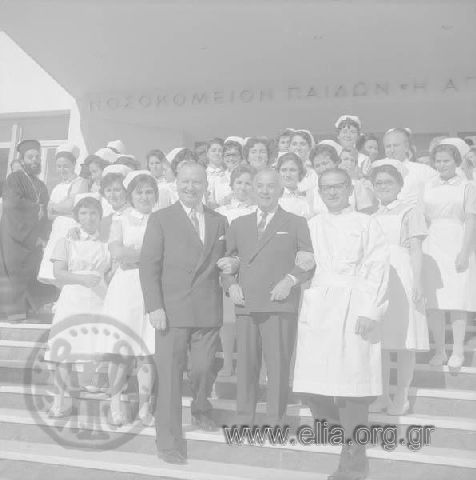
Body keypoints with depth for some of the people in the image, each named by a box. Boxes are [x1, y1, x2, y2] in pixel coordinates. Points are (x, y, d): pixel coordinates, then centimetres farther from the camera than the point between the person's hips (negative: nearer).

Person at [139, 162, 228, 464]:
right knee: (170, 377, -1)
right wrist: (154, 306, -11)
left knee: (203, 369, 8)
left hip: (208, 311, 3)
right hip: (171, 311, -3)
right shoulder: (161, 220, 2)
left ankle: (201, 410, 41)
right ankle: (170, 442, 9)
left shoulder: (219, 222, 12)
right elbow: (149, 266, -3)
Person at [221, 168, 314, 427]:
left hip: (280, 304, -3)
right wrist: (230, 284, 2)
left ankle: (275, 422, 10)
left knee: (278, 365, -2)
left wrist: (290, 280, -11)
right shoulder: (239, 224, 18)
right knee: (245, 364, 6)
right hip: (246, 305, 3)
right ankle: (243, 420, 17)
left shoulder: (296, 223, 9)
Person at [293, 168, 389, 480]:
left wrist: (369, 312, -11)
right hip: (316, 312, 4)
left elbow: (377, 269, -3)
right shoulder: (312, 225, 17)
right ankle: (337, 428, 27)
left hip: (353, 312, -4)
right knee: (313, 384, 0)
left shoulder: (366, 224, 5)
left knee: (352, 384, -5)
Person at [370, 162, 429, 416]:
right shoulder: (372, 217, 16)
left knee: (404, 342, 0)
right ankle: (382, 395, 17)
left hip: (402, 278, -4)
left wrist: (417, 282, -14)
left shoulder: (410, 212, 2)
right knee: (379, 341, 6)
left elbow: (416, 250, -4)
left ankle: (401, 396, 11)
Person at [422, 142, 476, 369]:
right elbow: (424, 219, 12)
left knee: (457, 301, -1)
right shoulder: (428, 187, 11)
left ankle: (458, 352, 10)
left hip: (457, 245, -3)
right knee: (434, 303, 2)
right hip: (433, 246, 3)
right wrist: (420, 247, 4)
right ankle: (439, 351, 12)